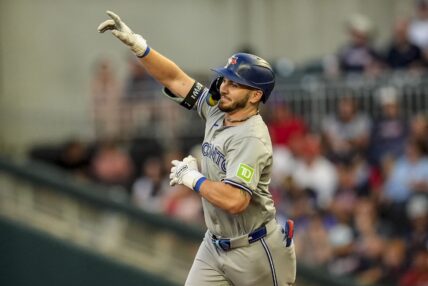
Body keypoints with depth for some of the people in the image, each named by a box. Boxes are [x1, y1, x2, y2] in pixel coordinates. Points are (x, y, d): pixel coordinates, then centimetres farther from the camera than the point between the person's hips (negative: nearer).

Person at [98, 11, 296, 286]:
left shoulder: (251, 138, -24)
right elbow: (174, 78, 5)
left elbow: (234, 200, -35)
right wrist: (135, 43, -7)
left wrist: (192, 178, -20)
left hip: (254, 250, -8)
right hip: (214, 245, 8)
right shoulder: (218, 111, 1)